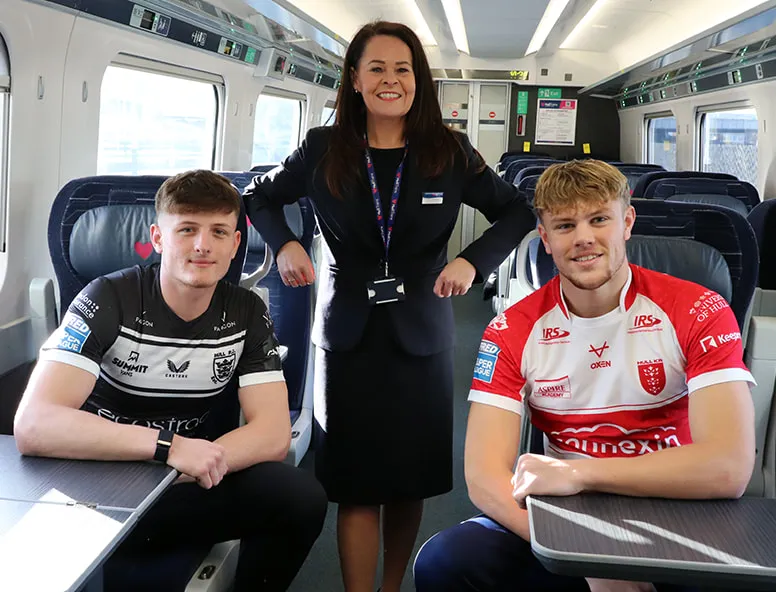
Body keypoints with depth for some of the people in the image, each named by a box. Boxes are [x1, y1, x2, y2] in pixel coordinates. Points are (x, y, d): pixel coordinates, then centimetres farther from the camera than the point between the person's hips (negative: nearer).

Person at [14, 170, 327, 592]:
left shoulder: (246, 314, -2)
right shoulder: (109, 299, -16)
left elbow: (274, 433, -8)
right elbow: (33, 424, -27)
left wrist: (195, 464, -26)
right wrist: (169, 446, -35)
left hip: (182, 489, 4)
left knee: (302, 497, -20)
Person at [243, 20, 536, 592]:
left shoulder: (450, 152, -1)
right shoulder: (323, 150, 0)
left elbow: (517, 213, 5)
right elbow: (260, 196, 14)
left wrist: (474, 260, -14)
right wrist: (284, 244, -7)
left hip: (421, 336, 1)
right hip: (348, 336, -1)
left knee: (410, 478, 12)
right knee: (358, 484, 1)